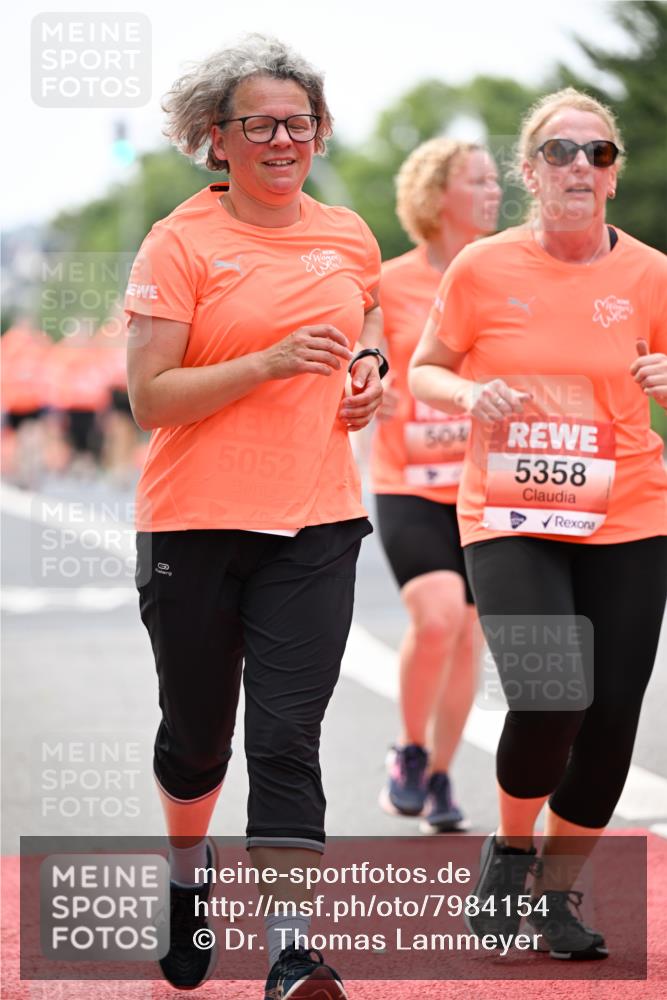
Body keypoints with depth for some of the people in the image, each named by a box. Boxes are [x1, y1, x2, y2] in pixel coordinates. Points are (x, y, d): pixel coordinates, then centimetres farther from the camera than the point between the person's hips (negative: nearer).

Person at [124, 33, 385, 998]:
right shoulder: (180, 243, -6)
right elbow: (150, 397, -11)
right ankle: (187, 873, 43)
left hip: (315, 526, 2)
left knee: (286, 737, -9)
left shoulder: (351, 237, 8)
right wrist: (270, 362, -21)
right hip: (195, 522, -2)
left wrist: (368, 372, 4)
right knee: (197, 732, 13)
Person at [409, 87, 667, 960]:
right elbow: (423, 372, 9)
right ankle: (510, 848, 11)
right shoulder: (483, 269, -1)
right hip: (508, 520, -2)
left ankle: (559, 893, 22)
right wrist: (470, 395, -12)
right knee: (550, 698, -20)